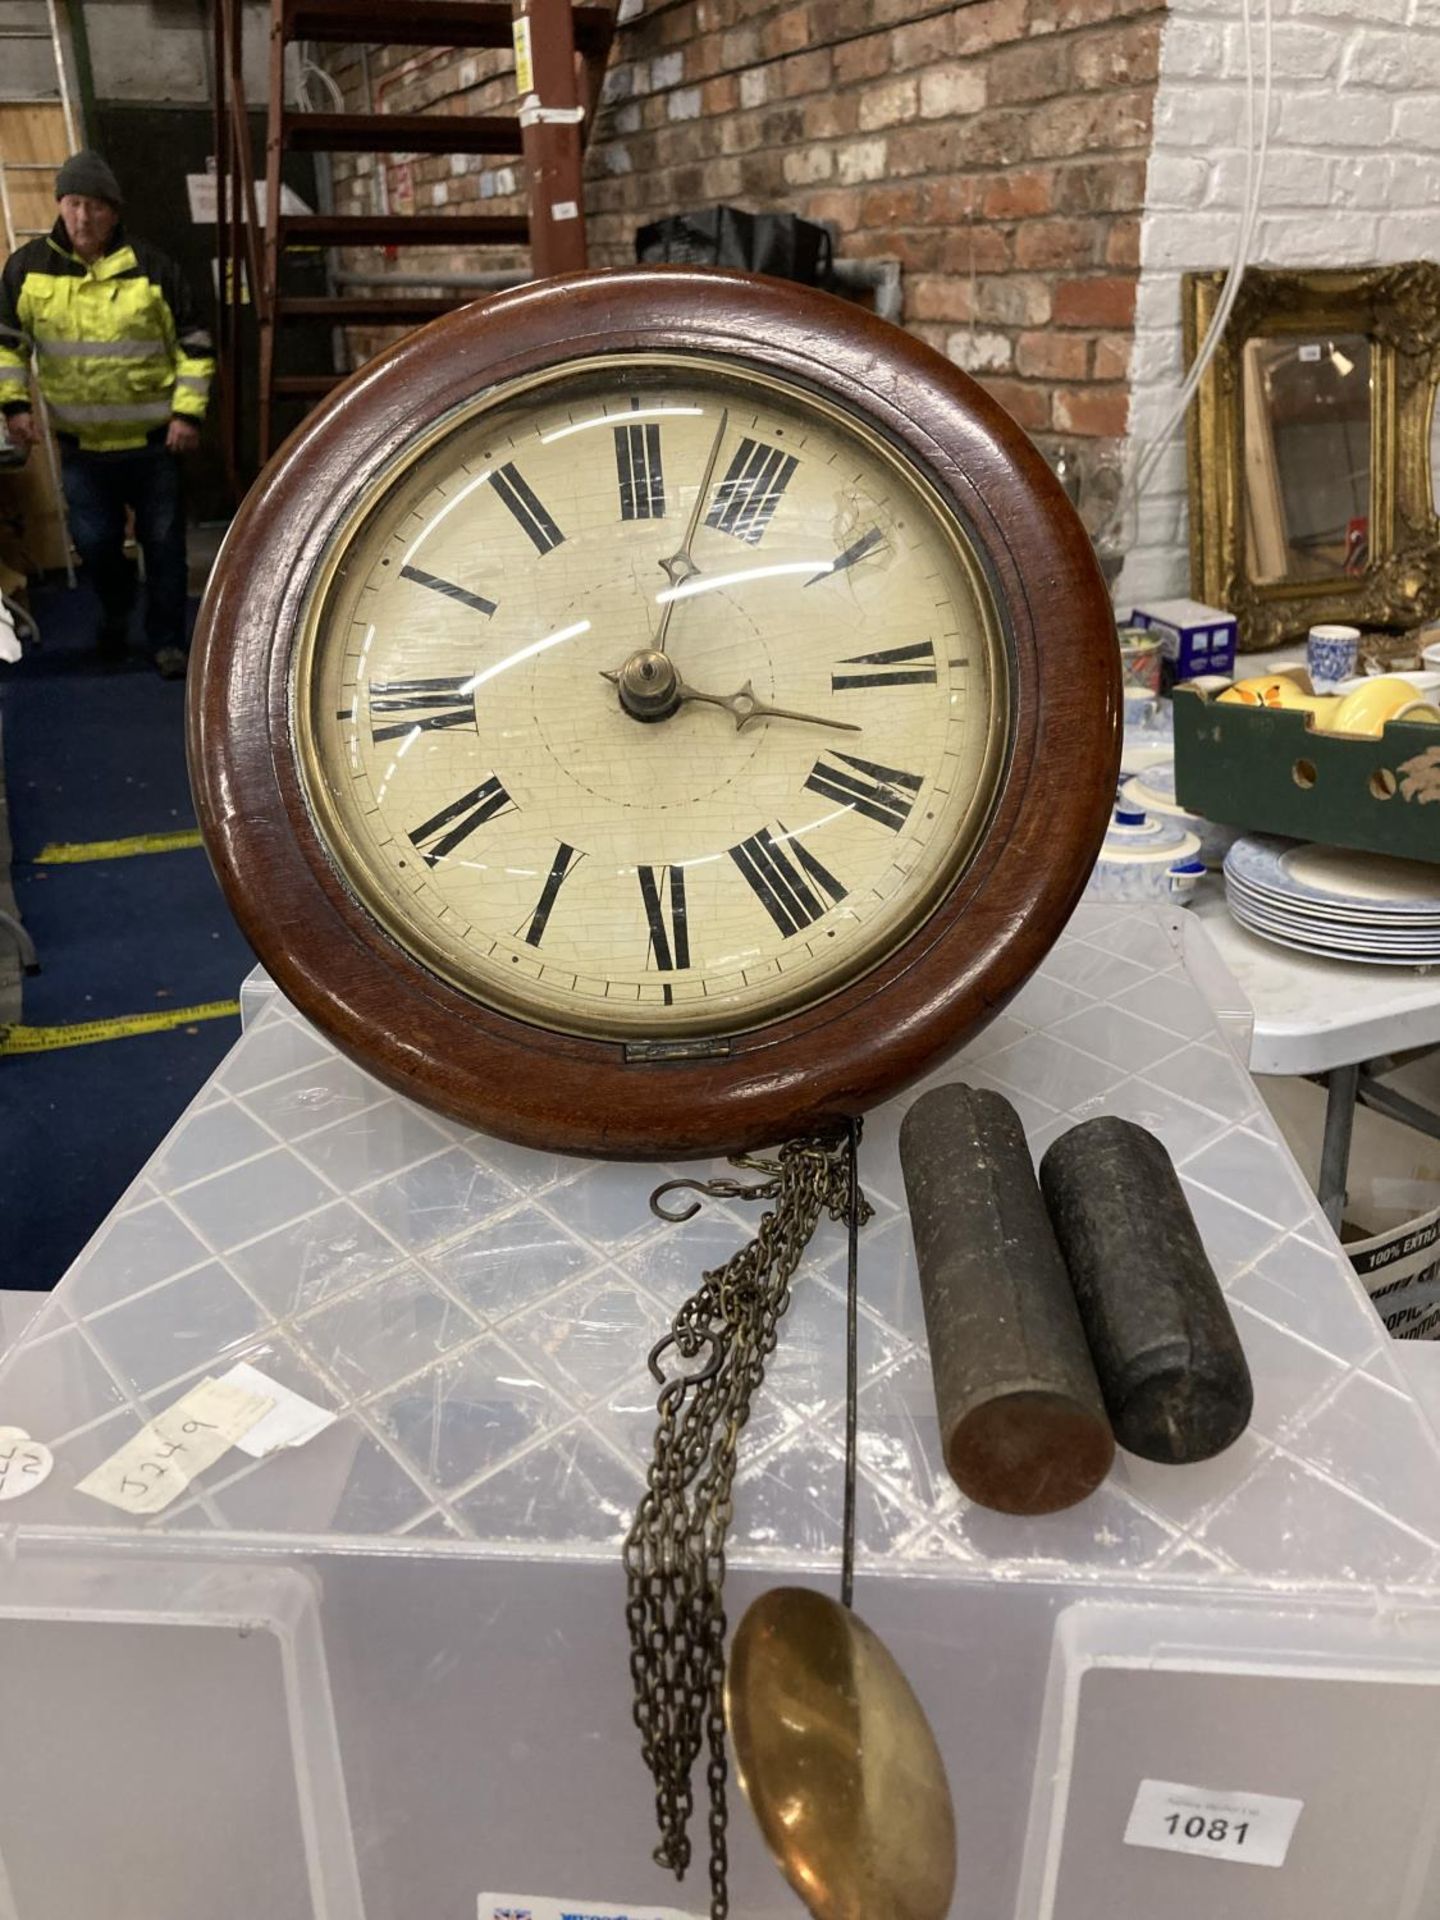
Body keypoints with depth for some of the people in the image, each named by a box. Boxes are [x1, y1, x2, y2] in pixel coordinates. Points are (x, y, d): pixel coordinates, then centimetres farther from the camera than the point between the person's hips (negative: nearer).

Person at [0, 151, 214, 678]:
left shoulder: (152, 268, -7)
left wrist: (188, 413, -9)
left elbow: (194, 346, -1)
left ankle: (167, 640, 16)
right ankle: (115, 609, 34)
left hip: (153, 438, -2)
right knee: (94, 542, 3)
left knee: (163, 543, 3)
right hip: (80, 442, 2)